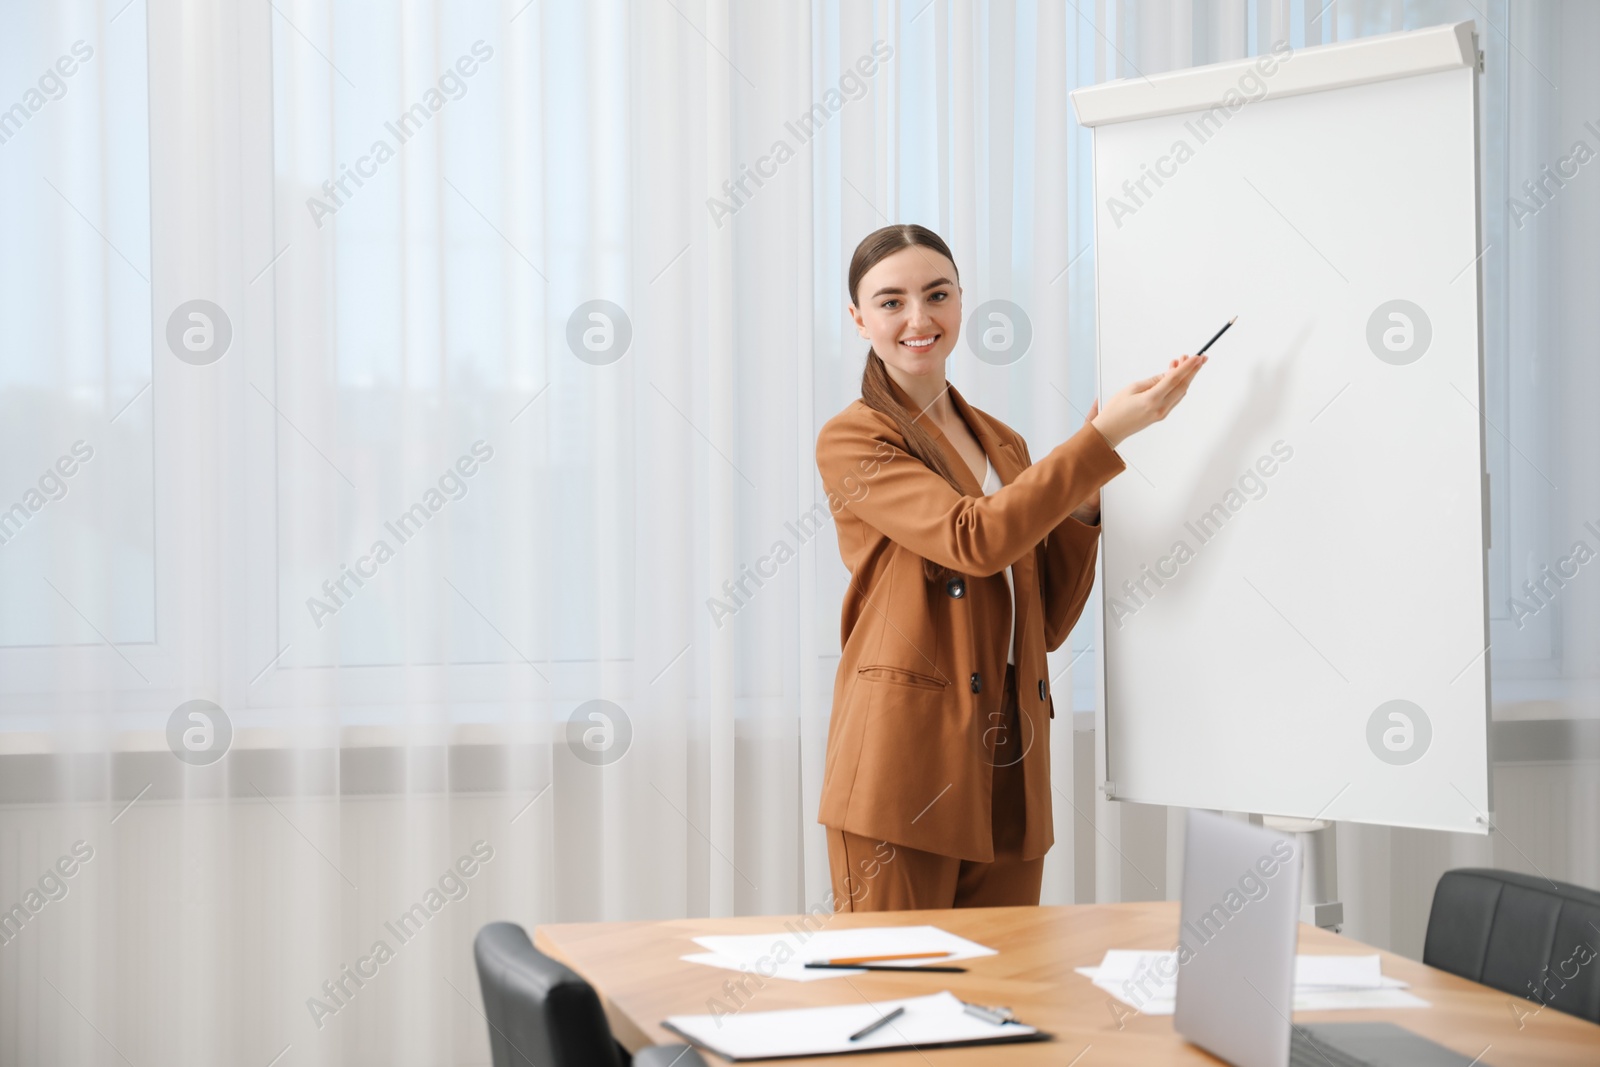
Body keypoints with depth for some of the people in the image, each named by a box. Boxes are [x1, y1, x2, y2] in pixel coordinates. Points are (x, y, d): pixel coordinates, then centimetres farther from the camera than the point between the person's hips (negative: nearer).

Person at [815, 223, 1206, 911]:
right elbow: (976, 539, -18)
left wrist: (1081, 504, 2)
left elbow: (1048, 624, 15)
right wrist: (1103, 437, -17)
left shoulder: (1004, 445, 18)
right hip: (906, 763, -6)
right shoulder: (852, 441, -2)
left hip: (1008, 771, 6)